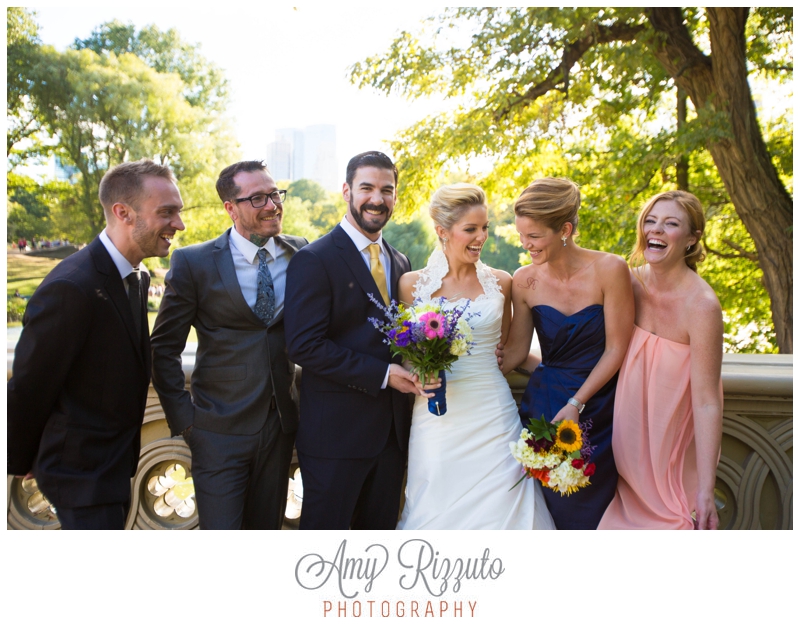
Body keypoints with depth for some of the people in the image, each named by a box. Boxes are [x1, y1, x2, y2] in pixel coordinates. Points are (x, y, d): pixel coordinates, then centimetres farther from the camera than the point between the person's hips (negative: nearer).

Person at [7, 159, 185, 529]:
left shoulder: (137, 278, 3)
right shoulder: (71, 287, -27)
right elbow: (28, 389, -18)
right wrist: (20, 463, -5)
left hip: (116, 462, 9)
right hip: (82, 469, -9)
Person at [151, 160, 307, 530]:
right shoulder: (193, 263, -8)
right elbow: (164, 349, -3)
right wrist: (183, 418, -7)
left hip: (280, 426, 4)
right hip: (220, 430, -3)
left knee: (267, 528, 19)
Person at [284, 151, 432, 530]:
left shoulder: (400, 263, 13)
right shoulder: (314, 260, -10)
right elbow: (304, 344, -18)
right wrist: (382, 374, -19)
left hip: (392, 430, 7)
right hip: (335, 432, -6)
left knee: (381, 527, 18)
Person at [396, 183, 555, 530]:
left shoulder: (500, 283, 5)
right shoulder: (412, 284, 1)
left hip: (493, 419, 1)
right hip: (437, 420, 0)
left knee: (497, 506, 1)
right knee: (437, 511, 5)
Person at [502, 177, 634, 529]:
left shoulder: (609, 270, -12)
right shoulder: (525, 281, -2)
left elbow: (616, 348, -9)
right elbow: (517, 351, 4)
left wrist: (576, 404, -15)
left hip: (597, 407, -2)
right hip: (543, 404, 2)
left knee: (583, 511, 5)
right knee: (544, 510, 4)